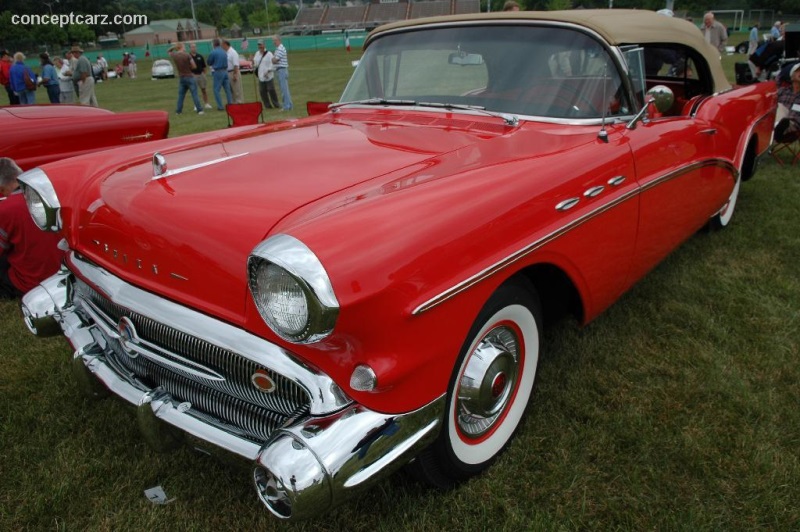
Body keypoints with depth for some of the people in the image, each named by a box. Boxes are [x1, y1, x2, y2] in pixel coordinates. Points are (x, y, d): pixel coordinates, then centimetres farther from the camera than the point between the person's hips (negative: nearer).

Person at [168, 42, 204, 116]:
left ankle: (178, 111, 14)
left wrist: (174, 47, 12)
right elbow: (194, 66, -9)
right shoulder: (187, 55, -12)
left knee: (181, 95, 12)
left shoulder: (174, 56, 2)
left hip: (181, 77, 5)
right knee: (194, 94, -3)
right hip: (189, 77, -5)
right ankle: (199, 110, -5)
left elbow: (168, 51, 24)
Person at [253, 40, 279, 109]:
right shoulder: (257, 54, 14)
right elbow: (256, 64, 18)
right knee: (262, 91, 2)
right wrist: (253, 62, -4)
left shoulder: (269, 54, -5)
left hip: (269, 76, -6)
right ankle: (267, 105, 10)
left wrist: (268, 71, -18)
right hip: (261, 76, 6)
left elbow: (272, 64, -10)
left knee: (271, 90, -6)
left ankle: (276, 104, 5)